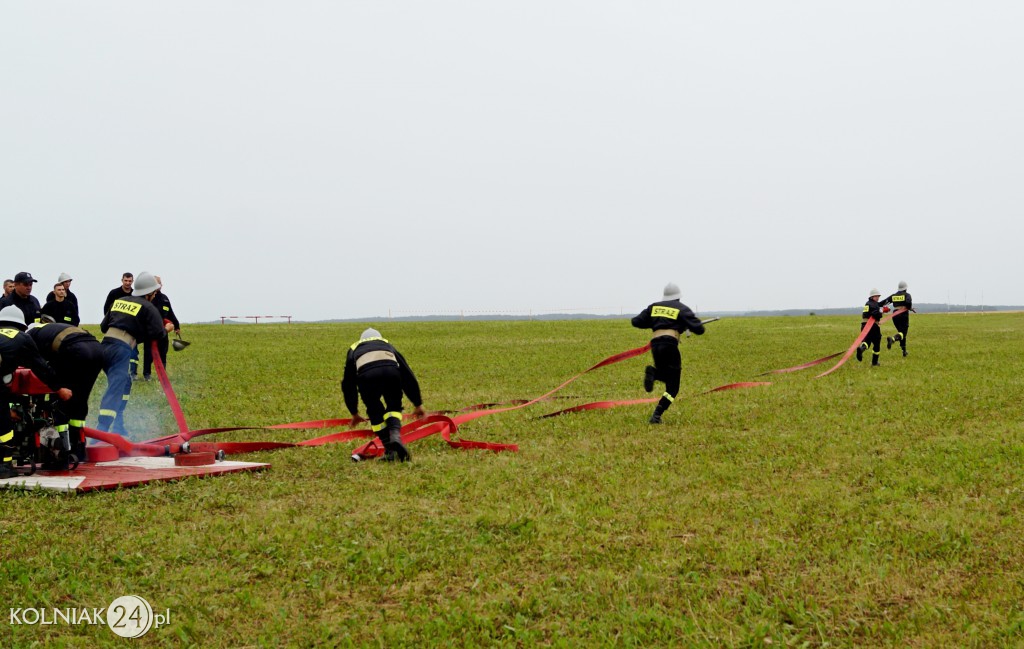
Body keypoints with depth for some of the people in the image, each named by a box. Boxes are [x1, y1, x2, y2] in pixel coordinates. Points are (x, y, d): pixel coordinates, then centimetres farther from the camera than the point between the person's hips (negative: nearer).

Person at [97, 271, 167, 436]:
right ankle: (101, 431, -24)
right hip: (122, 349, -8)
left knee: (125, 383, 25)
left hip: (106, 345, 8)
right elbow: (158, 333, -7)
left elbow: (104, 326, 21)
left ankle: (118, 426, 28)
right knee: (115, 390, -13)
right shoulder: (148, 308, 0)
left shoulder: (118, 301, 19)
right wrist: (165, 331, 15)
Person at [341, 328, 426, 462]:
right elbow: (408, 376, 42)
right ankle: (395, 435, -6)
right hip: (391, 371, 1)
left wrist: (354, 413, 56)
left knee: (374, 411, 19)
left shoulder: (354, 349, 41)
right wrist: (418, 404, 49)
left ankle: (390, 451, 15)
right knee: (394, 406, 21)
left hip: (367, 375, -1)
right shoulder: (388, 345, 42)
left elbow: (348, 385, 45)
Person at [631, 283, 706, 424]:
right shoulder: (682, 309, 6)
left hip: (655, 344, 5)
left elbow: (636, 321, 16)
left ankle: (653, 373, -9)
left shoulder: (653, 307, 17)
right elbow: (699, 329, -1)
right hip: (669, 344, -4)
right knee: (672, 387, 3)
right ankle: (656, 415, -16)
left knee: (667, 376, 26)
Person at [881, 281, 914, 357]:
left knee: (901, 331, 20)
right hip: (903, 315, -5)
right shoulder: (907, 295, -2)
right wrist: (910, 308, -3)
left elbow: (883, 302, 2)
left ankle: (904, 351, 22)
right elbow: (908, 303, -21)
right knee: (903, 333, -9)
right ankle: (892, 339, -42)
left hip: (895, 316, 5)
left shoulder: (893, 296, 10)